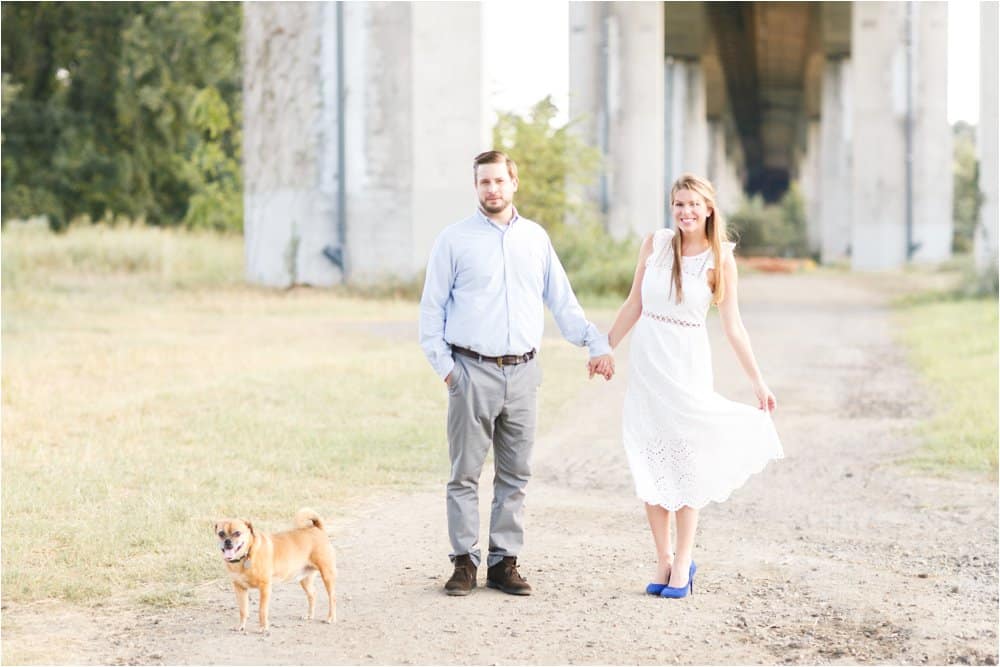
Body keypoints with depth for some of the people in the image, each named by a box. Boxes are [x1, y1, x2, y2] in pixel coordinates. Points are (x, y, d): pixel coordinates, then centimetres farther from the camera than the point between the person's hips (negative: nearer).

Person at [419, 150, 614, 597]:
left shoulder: (536, 238, 11)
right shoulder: (455, 240, 2)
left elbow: (561, 301, 15)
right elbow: (432, 309, 3)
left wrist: (596, 342, 5)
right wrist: (443, 364, -4)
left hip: (522, 372, 3)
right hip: (473, 372, -3)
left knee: (515, 475, 6)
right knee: (465, 474, -2)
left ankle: (504, 563, 12)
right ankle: (464, 563, 4)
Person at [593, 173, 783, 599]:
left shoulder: (720, 260, -5)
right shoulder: (655, 243, 0)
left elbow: (732, 327, -2)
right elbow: (634, 303, 10)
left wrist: (758, 382, -4)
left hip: (688, 364, -3)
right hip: (646, 360, 3)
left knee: (686, 458, 2)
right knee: (651, 462, 3)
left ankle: (683, 561, 9)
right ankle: (663, 559, 11)